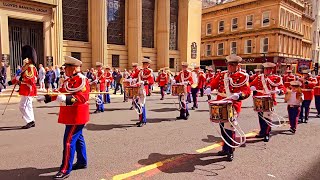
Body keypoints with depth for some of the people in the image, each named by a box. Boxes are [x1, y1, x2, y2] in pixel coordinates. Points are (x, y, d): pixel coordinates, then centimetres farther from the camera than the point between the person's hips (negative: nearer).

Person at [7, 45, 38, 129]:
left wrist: (22, 78, -30)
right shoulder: (26, 67, 15)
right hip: (26, 90, 10)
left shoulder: (31, 68, -16)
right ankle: (31, 122, 19)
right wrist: (11, 82, 21)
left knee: (22, 106, -8)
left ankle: (30, 121, -4)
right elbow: (20, 78, 23)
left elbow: (32, 80, -24)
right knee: (28, 106, 13)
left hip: (28, 90, -10)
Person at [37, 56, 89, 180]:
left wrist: (66, 99, -38)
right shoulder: (69, 80, 12)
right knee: (78, 138, 17)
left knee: (69, 141, -6)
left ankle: (65, 170, 3)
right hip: (71, 116, 10)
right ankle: (82, 162, 31)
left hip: (77, 116, -10)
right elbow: (60, 93, 19)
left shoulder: (82, 80, -17)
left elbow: (82, 98, -27)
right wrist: (45, 98, 16)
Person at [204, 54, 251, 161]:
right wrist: (209, 88, -10)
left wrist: (238, 95, -31)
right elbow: (214, 82, 12)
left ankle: (231, 152, 11)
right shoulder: (222, 74, 13)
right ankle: (225, 148, 32)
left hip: (233, 106, -6)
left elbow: (247, 91, -11)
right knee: (223, 128, 15)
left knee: (229, 129, -6)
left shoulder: (243, 76, -4)